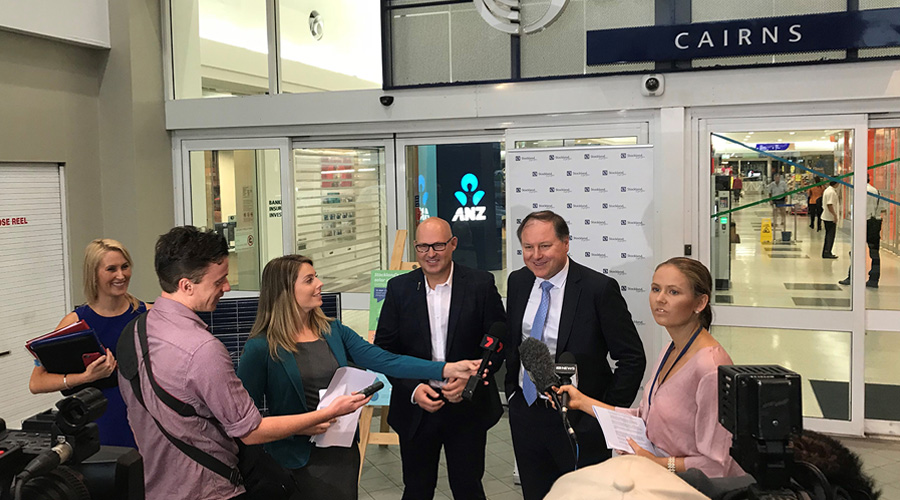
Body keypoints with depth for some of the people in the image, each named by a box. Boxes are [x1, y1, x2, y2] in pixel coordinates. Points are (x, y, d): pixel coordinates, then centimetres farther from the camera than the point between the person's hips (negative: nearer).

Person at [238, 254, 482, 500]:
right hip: (298, 462, -5)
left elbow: (385, 360, -4)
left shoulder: (333, 331, 2)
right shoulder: (261, 347, -13)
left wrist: (449, 369, -12)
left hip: (343, 454, 5)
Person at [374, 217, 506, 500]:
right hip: (416, 408, 2)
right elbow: (384, 349, 0)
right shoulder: (399, 288, -1)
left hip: (468, 407, -1)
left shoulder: (481, 285, -5)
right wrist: (413, 389, -14)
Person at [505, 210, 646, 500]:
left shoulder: (599, 288, -16)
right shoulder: (518, 282, 2)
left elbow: (632, 357, -13)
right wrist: (511, 388, 10)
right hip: (525, 415, 5)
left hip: (578, 421, -5)